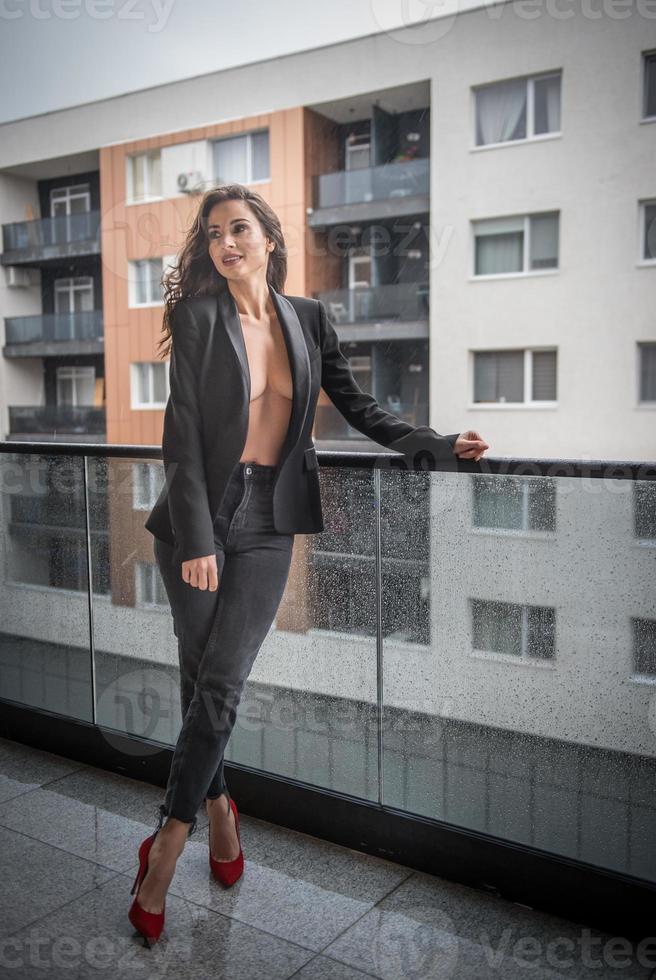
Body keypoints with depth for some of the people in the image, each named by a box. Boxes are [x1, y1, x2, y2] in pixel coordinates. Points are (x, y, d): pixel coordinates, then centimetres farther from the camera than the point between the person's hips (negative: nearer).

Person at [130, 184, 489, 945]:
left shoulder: (307, 318, 8)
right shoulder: (199, 317, -2)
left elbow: (358, 408, 13)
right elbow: (183, 433, -7)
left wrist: (443, 444, 6)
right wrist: (196, 536, -13)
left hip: (268, 523, 2)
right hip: (199, 515, -1)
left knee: (220, 684, -3)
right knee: (200, 677, 5)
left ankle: (166, 846, 12)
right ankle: (218, 806, 29)